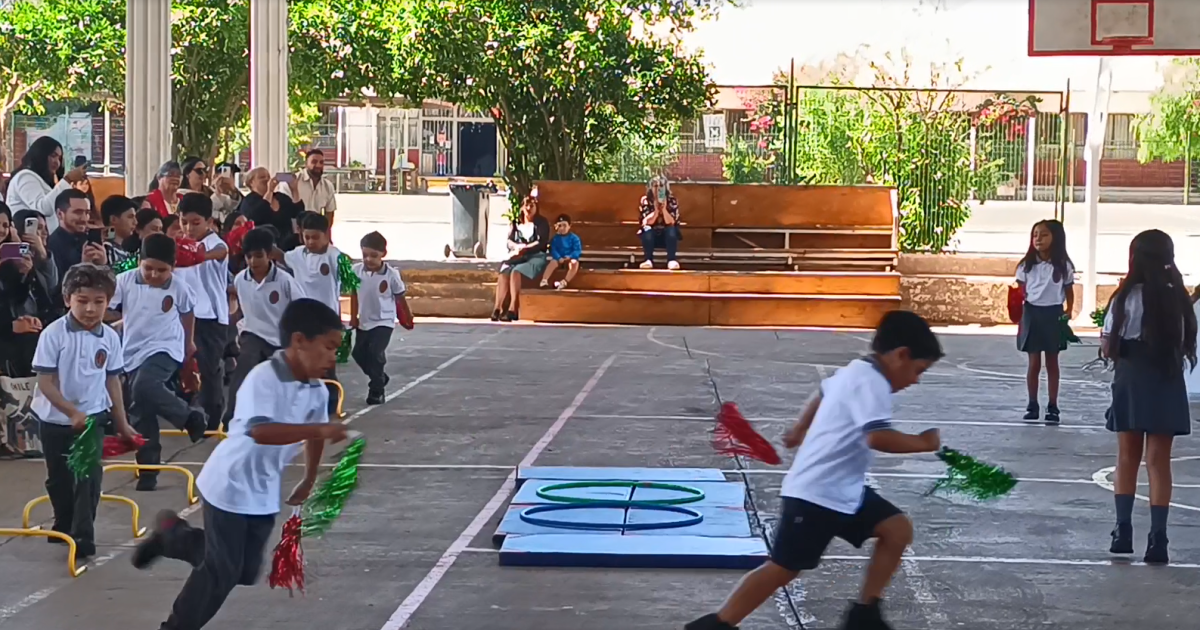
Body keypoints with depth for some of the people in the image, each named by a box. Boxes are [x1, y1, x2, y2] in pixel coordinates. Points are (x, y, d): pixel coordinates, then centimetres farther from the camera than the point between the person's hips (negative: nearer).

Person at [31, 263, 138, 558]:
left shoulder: (110, 337, -6)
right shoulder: (54, 334, -17)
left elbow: (112, 381, 5)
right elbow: (45, 383, -16)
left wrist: (122, 423, 8)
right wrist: (72, 412, -25)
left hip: (93, 416, 1)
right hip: (56, 419, -1)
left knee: (89, 475, -9)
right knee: (59, 478, 15)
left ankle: (83, 536, -2)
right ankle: (64, 525, 37)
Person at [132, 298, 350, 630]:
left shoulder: (317, 392, -3)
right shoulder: (263, 378, -27)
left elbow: (314, 436, 15)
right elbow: (260, 431, -42)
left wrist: (308, 484, 26)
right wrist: (320, 429, -46)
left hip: (265, 493, 8)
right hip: (230, 485, -8)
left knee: (246, 572, 13)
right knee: (222, 570, -3)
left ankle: (171, 535, 32)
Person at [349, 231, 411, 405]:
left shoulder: (391, 274, -16)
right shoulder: (356, 270, -8)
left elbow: (400, 297, -3)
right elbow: (354, 294, 5)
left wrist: (408, 317, 7)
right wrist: (353, 317, 6)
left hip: (383, 322, -5)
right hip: (364, 322, 5)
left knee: (375, 353, -15)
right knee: (359, 353, 10)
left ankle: (376, 391, -3)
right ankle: (380, 377, 35)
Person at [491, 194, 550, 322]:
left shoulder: (542, 223, 9)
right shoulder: (516, 223, 21)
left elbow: (541, 243, -4)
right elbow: (509, 242, 10)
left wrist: (523, 249, -11)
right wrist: (517, 247, -12)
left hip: (535, 257, -4)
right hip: (516, 257, 4)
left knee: (516, 272, -35)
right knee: (504, 272, -31)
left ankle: (513, 309, -45)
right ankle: (497, 308, -45)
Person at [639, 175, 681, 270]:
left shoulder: (672, 201, -9)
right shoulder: (645, 200, -9)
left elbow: (671, 223, -18)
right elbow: (646, 222, -17)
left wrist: (664, 209, -30)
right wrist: (656, 210, -30)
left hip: (667, 237, 0)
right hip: (652, 236, 0)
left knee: (671, 229, -32)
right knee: (647, 229, -32)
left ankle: (671, 260, -33)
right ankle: (648, 260, -31)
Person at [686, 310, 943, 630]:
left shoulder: (857, 371, 13)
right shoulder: (871, 381, -19)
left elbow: (823, 394, 32)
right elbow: (878, 437, -33)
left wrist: (800, 430, 45)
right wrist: (922, 442, -19)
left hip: (843, 489, 10)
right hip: (816, 493, -10)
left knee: (898, 529, 5)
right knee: (783, 568, -5)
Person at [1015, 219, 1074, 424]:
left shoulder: (1063, 266, -3)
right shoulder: (1026, 265, -1)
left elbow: (1069, 292, 5)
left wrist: (1068, 313, -6)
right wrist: (1019, 318, -4)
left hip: (1053, 315, 0)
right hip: (1032, 313, 0)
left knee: (1052, 363, 8)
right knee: (1034, 363, 4)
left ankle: (1052, 407, 13)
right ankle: (1032, 405, 13)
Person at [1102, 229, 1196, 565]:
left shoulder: (1126, 297, -7)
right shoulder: (1178, 298, -3)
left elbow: (1107, 347, -7)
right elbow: (1186, 345, -3)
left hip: (1130, 382, -1)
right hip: (1166, 383, 1)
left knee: (1127, 457, 13)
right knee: (1159, 460, 5)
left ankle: (1123, 531, 13)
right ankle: (1157, 538, 1)